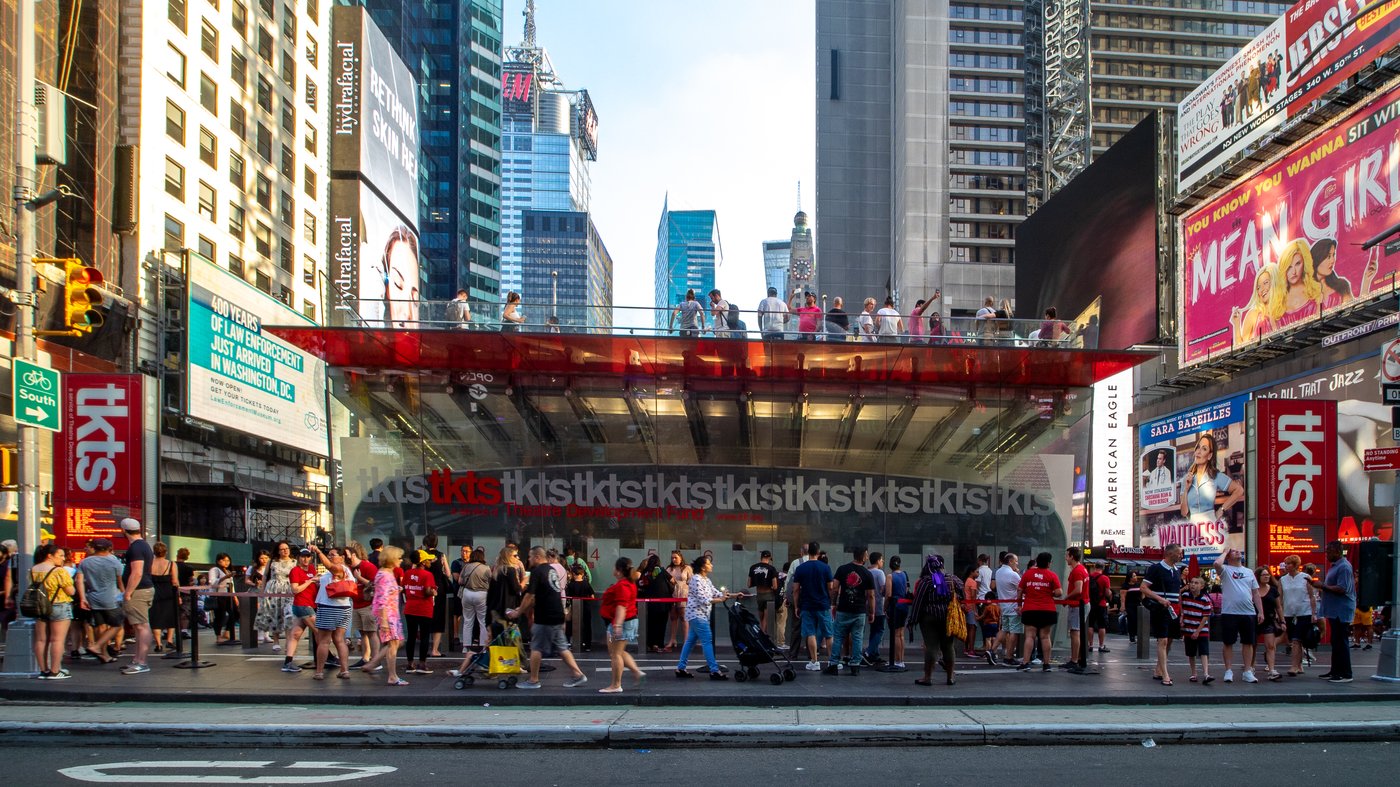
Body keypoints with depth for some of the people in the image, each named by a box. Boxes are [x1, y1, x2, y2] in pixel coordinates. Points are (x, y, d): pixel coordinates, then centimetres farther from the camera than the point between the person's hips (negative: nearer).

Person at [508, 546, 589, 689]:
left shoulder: (537, 571, -11)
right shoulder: (551, 570, 16)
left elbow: (529, 596, -12)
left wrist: (518, 613, -1)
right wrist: (525, 608, 22)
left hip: (545, 618, -8)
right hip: (557, 616, 8)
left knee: (536, 648, 2)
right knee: (561, 648, 13)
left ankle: (533, 680, 8)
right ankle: (578, 675, 9)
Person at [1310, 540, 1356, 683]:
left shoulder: (1344, 567, -15)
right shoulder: (1335, 566, 16)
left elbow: (1342, 589, -23)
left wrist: (1323, 586, -16)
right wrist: (1320, 584, 9)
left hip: (1341, 611, -10)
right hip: (1334, 611, 10)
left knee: (1340, 642, -7)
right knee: (1335, 642, 14)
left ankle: (1345, 674, -4)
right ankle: (1336, 671, 21)